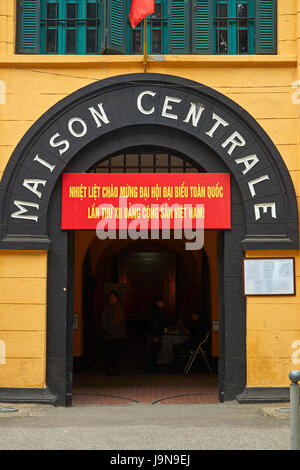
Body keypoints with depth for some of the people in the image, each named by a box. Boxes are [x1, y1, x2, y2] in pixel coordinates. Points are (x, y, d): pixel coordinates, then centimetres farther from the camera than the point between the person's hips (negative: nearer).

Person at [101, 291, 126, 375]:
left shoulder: (120, 308, 11)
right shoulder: (107, 308, -6)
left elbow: (123, 321, 18)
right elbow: (103, 322, -7)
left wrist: (123, 332, 10)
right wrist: (109, 332, -9)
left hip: (120, 336, 5)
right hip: (111, 336, -5)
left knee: (118, 352, 6)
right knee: (111, 352, -4)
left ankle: (114, 368, 16)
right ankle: (109, 369, 5)